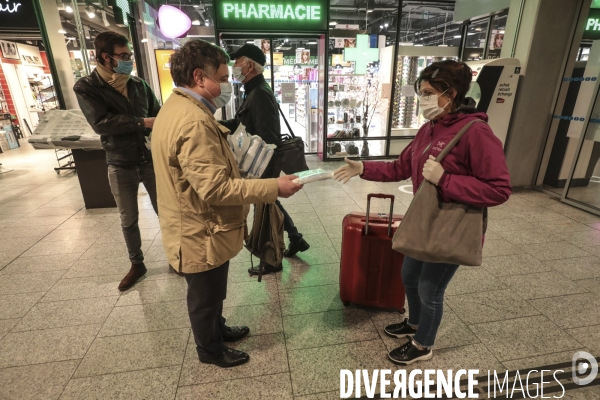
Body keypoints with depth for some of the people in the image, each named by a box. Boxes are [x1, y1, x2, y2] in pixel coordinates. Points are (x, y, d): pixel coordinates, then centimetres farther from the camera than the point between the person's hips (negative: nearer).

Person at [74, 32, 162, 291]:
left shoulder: (139, 84, 5)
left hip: (151, 160, 2)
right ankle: (136, 264, 30)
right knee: (128, 220, 12)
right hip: (121, 165, -1)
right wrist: (142, 123, -19)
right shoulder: (86, 88, -4)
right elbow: (101, 122, -17)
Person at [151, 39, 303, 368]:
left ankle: (217, 329, 52)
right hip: (202, 235, -10)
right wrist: (274, 187, -29)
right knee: (205, 297, 16)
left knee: (212, 294, 29)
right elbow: (215, 189, -32)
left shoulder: (176, 107, 7)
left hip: (196, 228, 10)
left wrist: (234, 165, 13)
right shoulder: (194, 121, -28)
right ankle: (210, 350, 41)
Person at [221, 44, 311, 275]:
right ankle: (296, 239, 38)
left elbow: (267, 139, -26)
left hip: (264, 164, -10)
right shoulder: (255, 91, 13)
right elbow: (240, 124, 16)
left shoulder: (260, 94, -20)